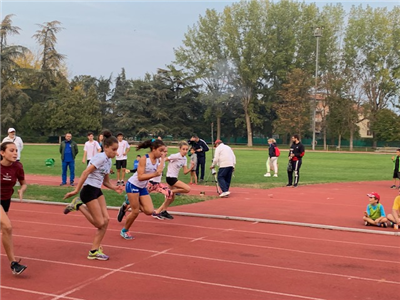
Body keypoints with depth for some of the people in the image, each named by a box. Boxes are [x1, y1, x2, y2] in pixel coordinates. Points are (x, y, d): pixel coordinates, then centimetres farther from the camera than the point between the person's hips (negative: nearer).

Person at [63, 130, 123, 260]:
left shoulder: (108, 161, 12)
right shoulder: (101, 157, -16)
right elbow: (85, 172, -22)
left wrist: (114, 188, 0)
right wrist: (76, 190, -25)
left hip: (97, 191, 9)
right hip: (89, 190, -9)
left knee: (106, 220, 0)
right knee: (100, 223, -8)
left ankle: (94, 251, 9)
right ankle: (78, 205, 7)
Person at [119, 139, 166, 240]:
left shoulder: (158, 160, -1)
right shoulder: (144, 159, -21)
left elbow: (159, 172, -17)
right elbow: (140, 177, -26)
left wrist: (162, 159, -16)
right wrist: (154, 174, -37)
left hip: (143, 188, 7)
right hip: (133, 185, -7)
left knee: (150, 211, -4)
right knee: (135, 212, -4)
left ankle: (132, 202, 20)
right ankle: (124, 231, 18)